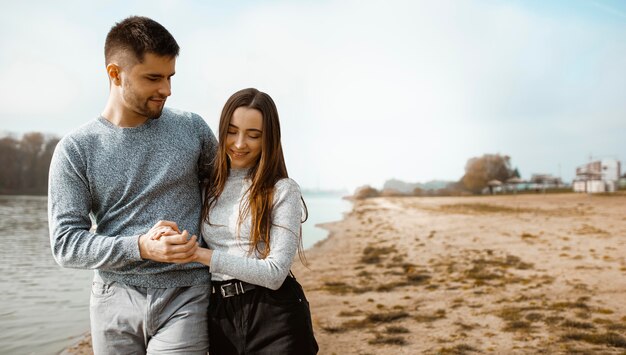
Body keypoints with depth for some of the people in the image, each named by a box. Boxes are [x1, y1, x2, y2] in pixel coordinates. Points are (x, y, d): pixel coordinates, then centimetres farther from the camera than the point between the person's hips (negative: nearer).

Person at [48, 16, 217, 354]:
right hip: (115, 300, 1)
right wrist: (141, 247, -21)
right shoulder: (75, 150, -3)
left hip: (185, 297, 0)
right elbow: (65, 244, -6)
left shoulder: (192, 128, 2)